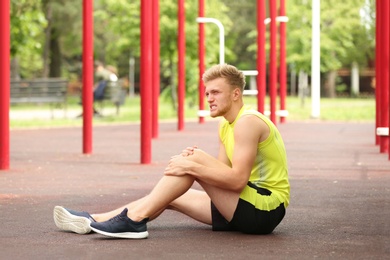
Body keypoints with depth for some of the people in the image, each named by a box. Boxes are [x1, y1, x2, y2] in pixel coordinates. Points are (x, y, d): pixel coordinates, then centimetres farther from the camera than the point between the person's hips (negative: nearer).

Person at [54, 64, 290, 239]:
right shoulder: (226, 126, 15)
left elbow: (238, 179, -24)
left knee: (191, 160, -18)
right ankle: (94, 221, 1)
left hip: (265, 211, -9)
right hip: (248, 208, 9)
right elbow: (224, 174, 8)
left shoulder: (247, 122, -15)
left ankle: (134, 220, -20)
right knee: (170, 196, 5)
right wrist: (199, 159, -10)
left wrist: (193, 165, -21)